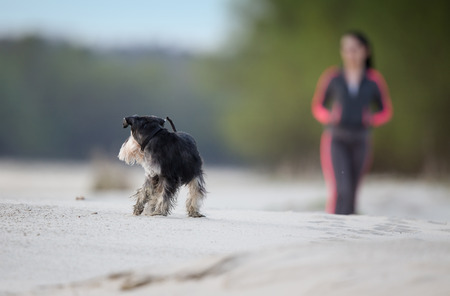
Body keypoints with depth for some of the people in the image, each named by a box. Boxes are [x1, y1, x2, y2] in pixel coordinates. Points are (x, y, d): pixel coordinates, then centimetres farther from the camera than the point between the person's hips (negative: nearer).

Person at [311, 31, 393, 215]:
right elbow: (317, 106, 10)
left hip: (360, 142, 2)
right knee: (341, 191, -18)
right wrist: (329, 116, -10)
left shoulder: (374, 80, 4)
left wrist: (372, 119, -9)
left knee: (351, 192, 6)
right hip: (336, 139, -2)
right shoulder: (332, 77, 2)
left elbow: (386, 112, 11)